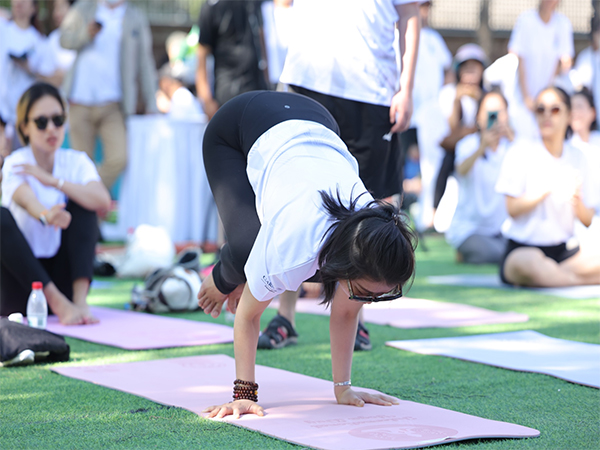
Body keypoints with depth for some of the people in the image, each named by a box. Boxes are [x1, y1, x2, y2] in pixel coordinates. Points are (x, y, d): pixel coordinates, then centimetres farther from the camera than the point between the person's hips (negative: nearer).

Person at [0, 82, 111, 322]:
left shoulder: (76, 161, 0)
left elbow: (103, 200, -21)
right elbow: (27, 200, -34)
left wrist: (53, 180, -27)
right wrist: (46, 216, -57)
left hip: (59, 272, 3)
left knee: (81, 203, -14)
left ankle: (79, 300, -26)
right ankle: (58, 302, -34)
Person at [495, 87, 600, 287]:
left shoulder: (577, 157, 8)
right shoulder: (522, 152, -3)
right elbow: (513, 208, -10)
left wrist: (577, 201, -16)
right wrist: (546, 190, -22)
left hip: (564, 249, 4)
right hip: (522, 248, -4)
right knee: (529, 263, -40)